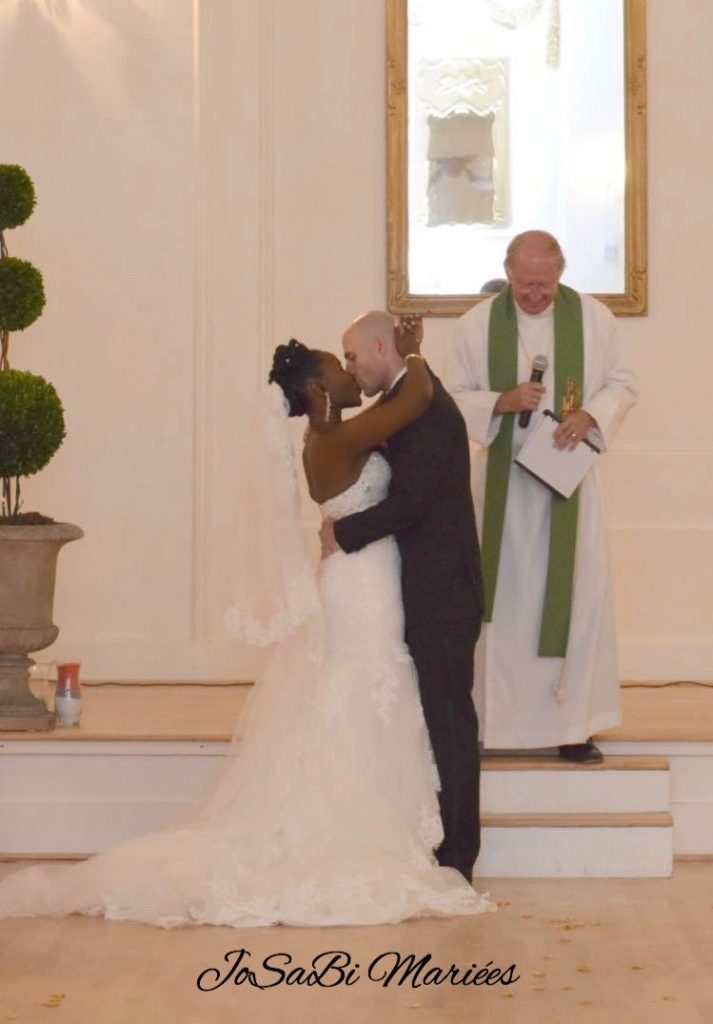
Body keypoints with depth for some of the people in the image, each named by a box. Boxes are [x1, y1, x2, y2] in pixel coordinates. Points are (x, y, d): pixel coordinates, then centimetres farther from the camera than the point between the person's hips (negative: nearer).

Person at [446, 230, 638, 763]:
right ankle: (490, 718, 11)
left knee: (575, 592, 1)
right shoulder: (477, 324, -2)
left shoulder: (593, 317, -1)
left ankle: (573, 724, 9)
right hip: (503, 478, 0)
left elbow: (623, 383, 5)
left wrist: (590, 414, -15)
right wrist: (502, 402, -17)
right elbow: (456, 398, 2)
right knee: (501, 594, 3)